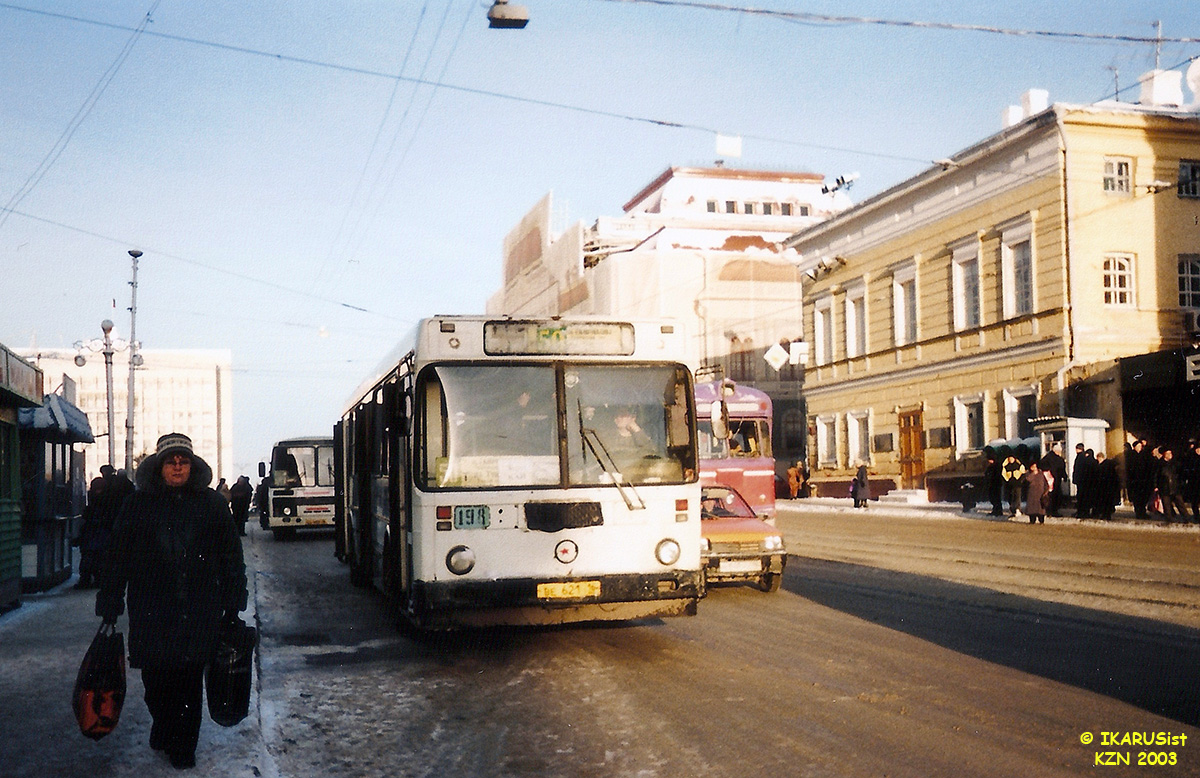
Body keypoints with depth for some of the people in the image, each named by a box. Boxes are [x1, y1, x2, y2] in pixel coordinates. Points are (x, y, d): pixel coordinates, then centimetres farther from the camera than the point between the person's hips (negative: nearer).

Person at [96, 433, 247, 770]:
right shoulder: (138, 504, 5)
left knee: (190, 679, 1)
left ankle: (182, 745, 17)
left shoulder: (212, 504, 7)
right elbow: (116, 557, 7)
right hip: (151, 612, 0)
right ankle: (165, 728, 31)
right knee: (155, 679, 3)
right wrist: (110, 605, 3)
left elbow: (231, 555, 10)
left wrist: (233, 603, 8)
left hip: (199, 612, 0)